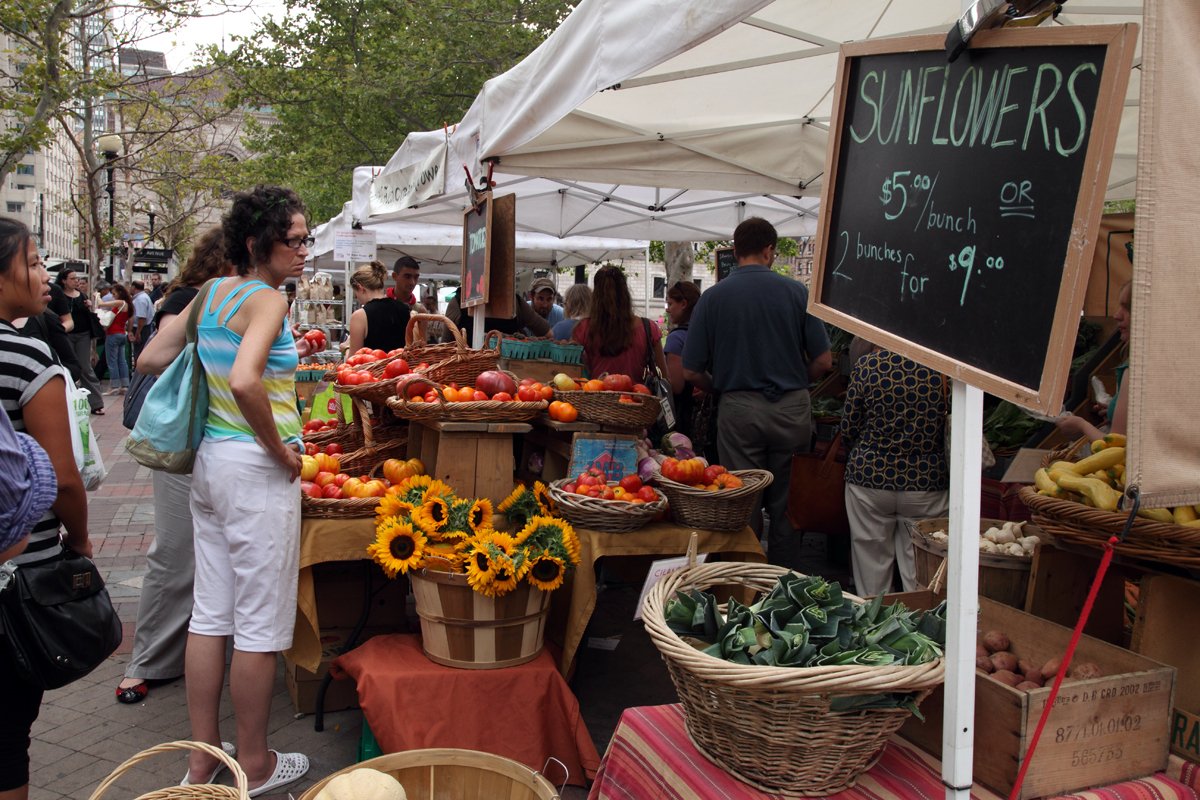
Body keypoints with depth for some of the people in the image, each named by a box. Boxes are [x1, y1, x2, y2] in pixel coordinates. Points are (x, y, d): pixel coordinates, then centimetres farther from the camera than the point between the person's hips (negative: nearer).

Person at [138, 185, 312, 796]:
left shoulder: (211, 292, 9)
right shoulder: (267, 298, -15)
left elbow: (149, 359, 14)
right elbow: (244, 381, -32)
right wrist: (281, 449, -18)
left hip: (210, 459, 9)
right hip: (255, 469, -9)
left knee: (210, 613, 15)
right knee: (261, 623, 4)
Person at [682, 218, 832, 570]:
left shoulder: (713, 297, -2)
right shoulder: (797, 292, -2)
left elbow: (692, 371, -3)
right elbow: (823, 361, -1)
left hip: (739, 409, -1)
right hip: (792, 409, 1)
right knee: (787, 506, 12)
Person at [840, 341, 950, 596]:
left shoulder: (867, 365, -9)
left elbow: (848, 431, -2)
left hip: (870, 480, 0)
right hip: (927, 483, 1)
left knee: (872, 565, 13)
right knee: (920, 581, 10)